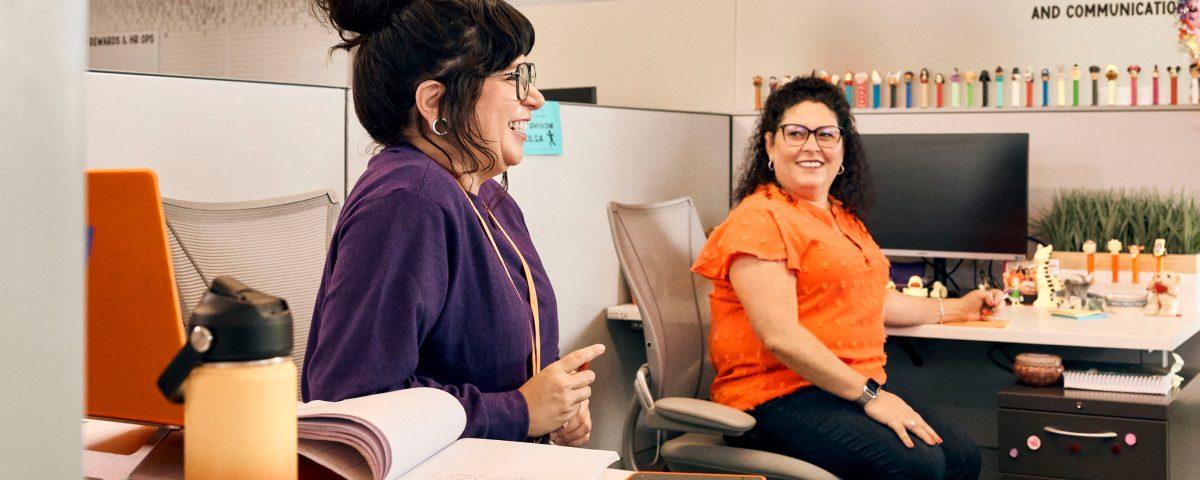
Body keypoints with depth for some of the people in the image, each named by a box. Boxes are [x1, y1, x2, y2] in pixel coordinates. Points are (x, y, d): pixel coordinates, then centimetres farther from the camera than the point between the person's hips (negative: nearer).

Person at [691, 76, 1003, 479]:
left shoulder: (842, 216, 21)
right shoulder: (761, 219, -10)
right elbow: (780, 336, -18)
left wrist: (956, 309, 39)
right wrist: (869, 395, -17)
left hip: (859, 391, 9)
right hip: (778, 397, -9)